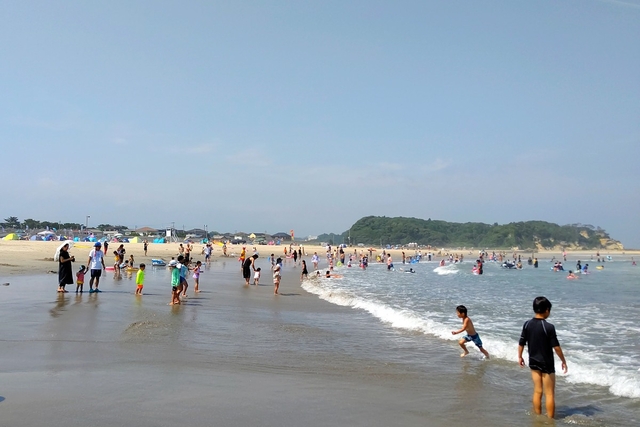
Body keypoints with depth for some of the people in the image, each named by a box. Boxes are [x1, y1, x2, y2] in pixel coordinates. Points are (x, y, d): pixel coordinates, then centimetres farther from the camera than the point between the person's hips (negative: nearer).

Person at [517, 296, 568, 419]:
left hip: (533, 362, 5)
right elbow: (556, 347, -14)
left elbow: (521, 343, 2)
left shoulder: (527, 324, -5)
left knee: (537, 391, 15)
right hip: (546, 364, -5)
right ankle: (550, 419, 14)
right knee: (549, 393, 8)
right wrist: (563, 361, 1)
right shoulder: (549, 327, -19)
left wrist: (520, 357, 17)